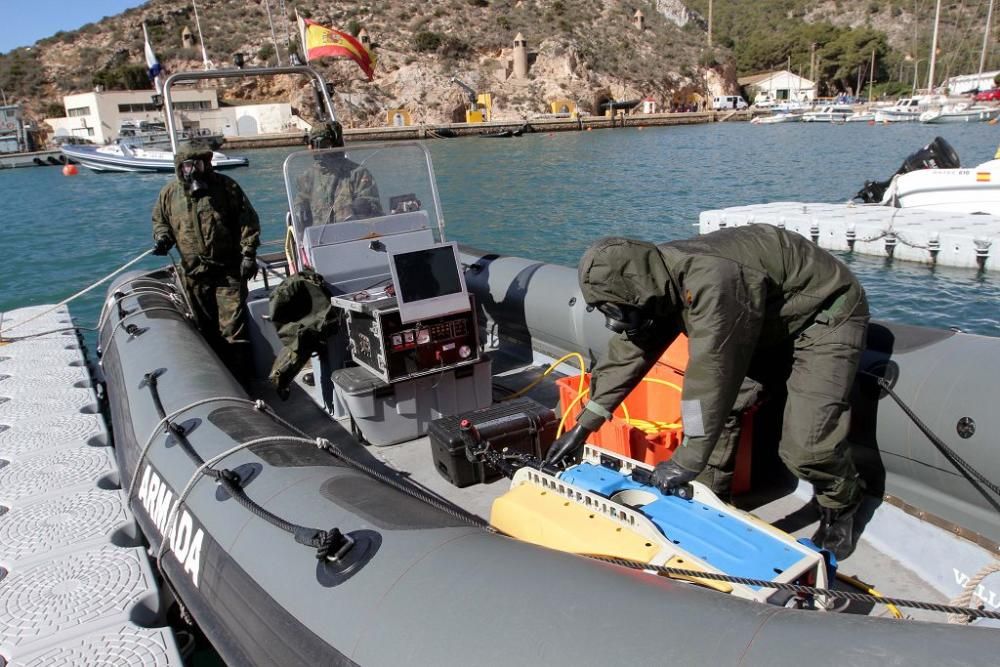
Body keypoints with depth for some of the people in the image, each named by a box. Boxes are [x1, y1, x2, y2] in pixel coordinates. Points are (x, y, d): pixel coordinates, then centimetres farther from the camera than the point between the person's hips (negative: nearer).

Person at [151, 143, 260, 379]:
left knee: (233, 325, -7)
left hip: (229, 270, -3)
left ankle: (239, 378, 0)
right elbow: (159, 220, 20)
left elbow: (248, 221, -2)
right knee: (205, 328, 14)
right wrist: (162, 237, -2)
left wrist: (248, 254, -8)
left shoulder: (226, 186, -4)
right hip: (194, 273, 4)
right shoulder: (169, 193, 5)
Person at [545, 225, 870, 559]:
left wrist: (687, 463, -27)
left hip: (827, 314, -8)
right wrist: (582, 428, 0)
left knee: (805, 446, -16)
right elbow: (628, 351, -2)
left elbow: (712, 374, -36)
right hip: (771, 323, 9)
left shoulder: (711, 281, -39)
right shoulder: (659, 284, -9)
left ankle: (841, 508, 14)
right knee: (716, 404, -1)